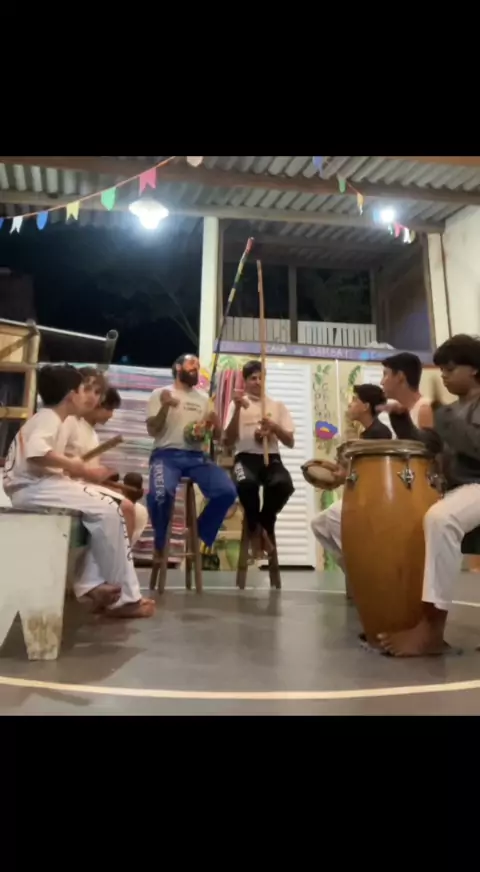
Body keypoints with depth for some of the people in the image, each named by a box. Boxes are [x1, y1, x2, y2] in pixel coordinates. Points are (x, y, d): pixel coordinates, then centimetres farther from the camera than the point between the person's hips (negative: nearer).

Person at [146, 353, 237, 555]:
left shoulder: (204, 398, 21)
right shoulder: (160, 393, 9)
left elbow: (217, 435, 18)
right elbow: (152, 431, 0)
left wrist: (215, 424, -5)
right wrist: (165, 407, -16)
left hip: (196, 456, 4)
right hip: (167, 455, -4)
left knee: (227, 491, -20)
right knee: (160, 493, -35)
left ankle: (201, 538, 4)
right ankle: (160, 544, -3)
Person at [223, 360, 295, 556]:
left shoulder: (278, 406, 16)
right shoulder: (238, 404, 10)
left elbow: (290, 442, 11)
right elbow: (228, 441, -2)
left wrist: (274, 427, -8)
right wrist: (238, 409, -10)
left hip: (271, 457, 2)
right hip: (246, 457, -2)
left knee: (284, 484, -33)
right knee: (246, 483, -39)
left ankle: (265, 525, -2)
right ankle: (255, 528, -8)